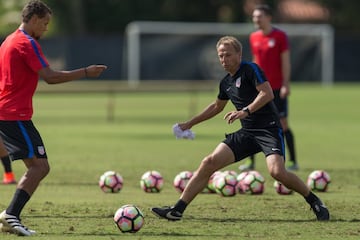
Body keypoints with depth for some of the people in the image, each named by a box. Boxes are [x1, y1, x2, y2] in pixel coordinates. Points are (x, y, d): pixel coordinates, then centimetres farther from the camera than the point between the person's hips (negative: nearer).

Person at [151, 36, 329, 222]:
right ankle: (177, 210, -5)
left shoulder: (250, 70, -7)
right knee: (209, 163, -6)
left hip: (269, 129, -7)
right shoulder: (226, 83, 15)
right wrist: (190, 123, 36)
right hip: (246, 132, 7)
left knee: (277, 171, -29)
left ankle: (314, 202, -5)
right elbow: (217, 106, 33)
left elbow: (267, 93, -19)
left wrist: (245, 111, -29)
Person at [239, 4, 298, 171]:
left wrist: (285, 85, -15)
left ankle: (293, 162, 6)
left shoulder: (280, 36, -6)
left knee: (282, 123, -2)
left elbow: (285, 62, -9)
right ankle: (251, 162, 4)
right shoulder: (254, 38, 9)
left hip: (277, 88, -5)